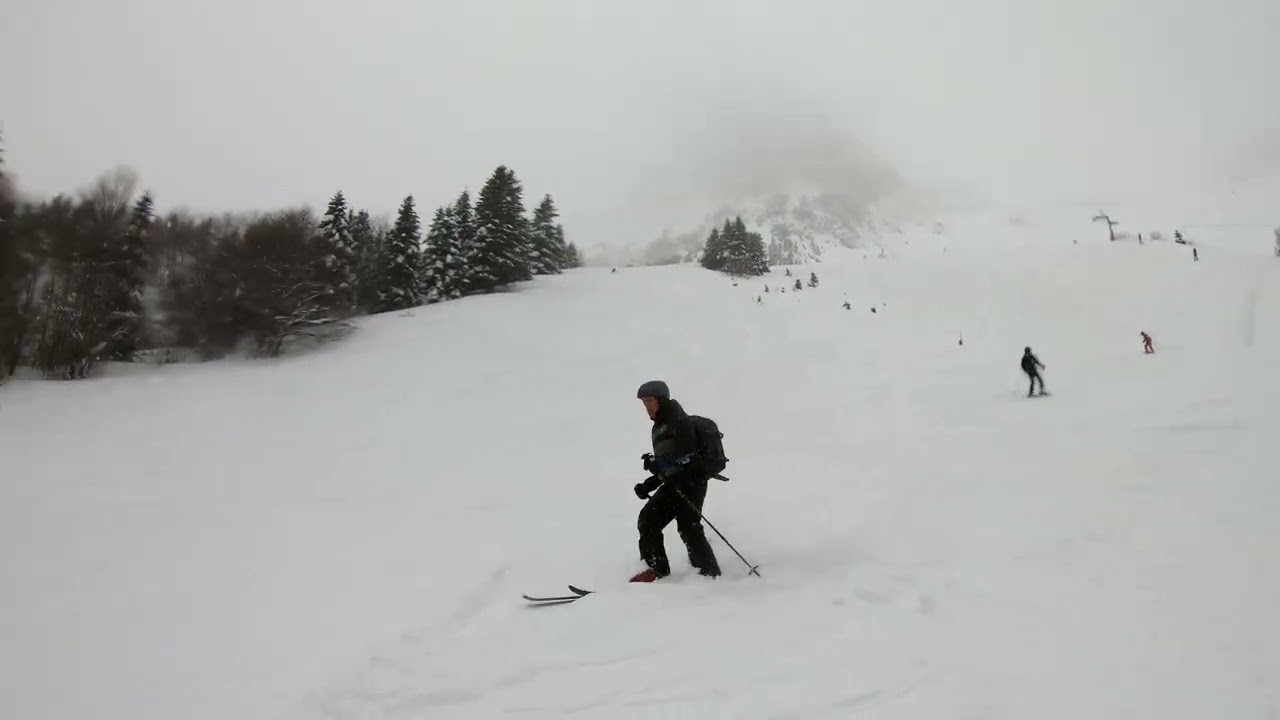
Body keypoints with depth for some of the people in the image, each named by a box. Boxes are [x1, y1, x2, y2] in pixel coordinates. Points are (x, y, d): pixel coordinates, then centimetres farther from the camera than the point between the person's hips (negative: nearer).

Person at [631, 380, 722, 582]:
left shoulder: (678, 420, -8)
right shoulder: (659, 428, 19)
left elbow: (686, 453, -20)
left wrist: (656, 462, -21)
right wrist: (648, 486, 13)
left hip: (690, 481, -9)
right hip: (673, 484, 10)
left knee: (688, 526, -15)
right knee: (647, 520, 5)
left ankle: (710, 573, -7)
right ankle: (657, 568, 12)